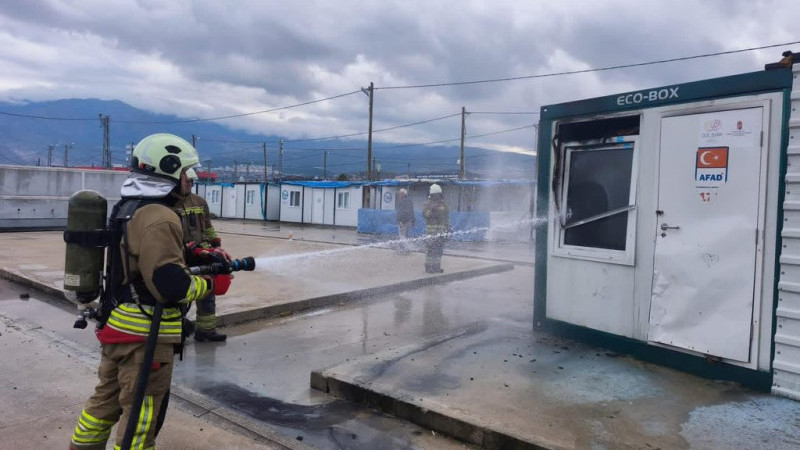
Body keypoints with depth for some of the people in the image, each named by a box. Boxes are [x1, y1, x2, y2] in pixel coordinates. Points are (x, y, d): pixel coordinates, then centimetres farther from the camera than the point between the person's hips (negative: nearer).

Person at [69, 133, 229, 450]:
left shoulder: (127, 208, 10)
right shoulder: (160, 218, -22)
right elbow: (169, 284, -27)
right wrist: (211, 285, -11)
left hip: (117, 325, 10)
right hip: (146, 333, -10)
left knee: (107, 400, 24)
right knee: (141, 418, 3)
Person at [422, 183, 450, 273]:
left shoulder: (443, 204, 14)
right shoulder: (427, 203, 0)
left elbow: (447, 215, 17)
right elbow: (424, 214, -12)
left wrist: (448, 227, 12)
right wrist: (431, 209, -25)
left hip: (441, 229, 4)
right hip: (431, 228, -4)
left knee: (439, 248, 6)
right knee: (430, 248, -7)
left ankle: (437, 266, 14)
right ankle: (429, 267, -1)